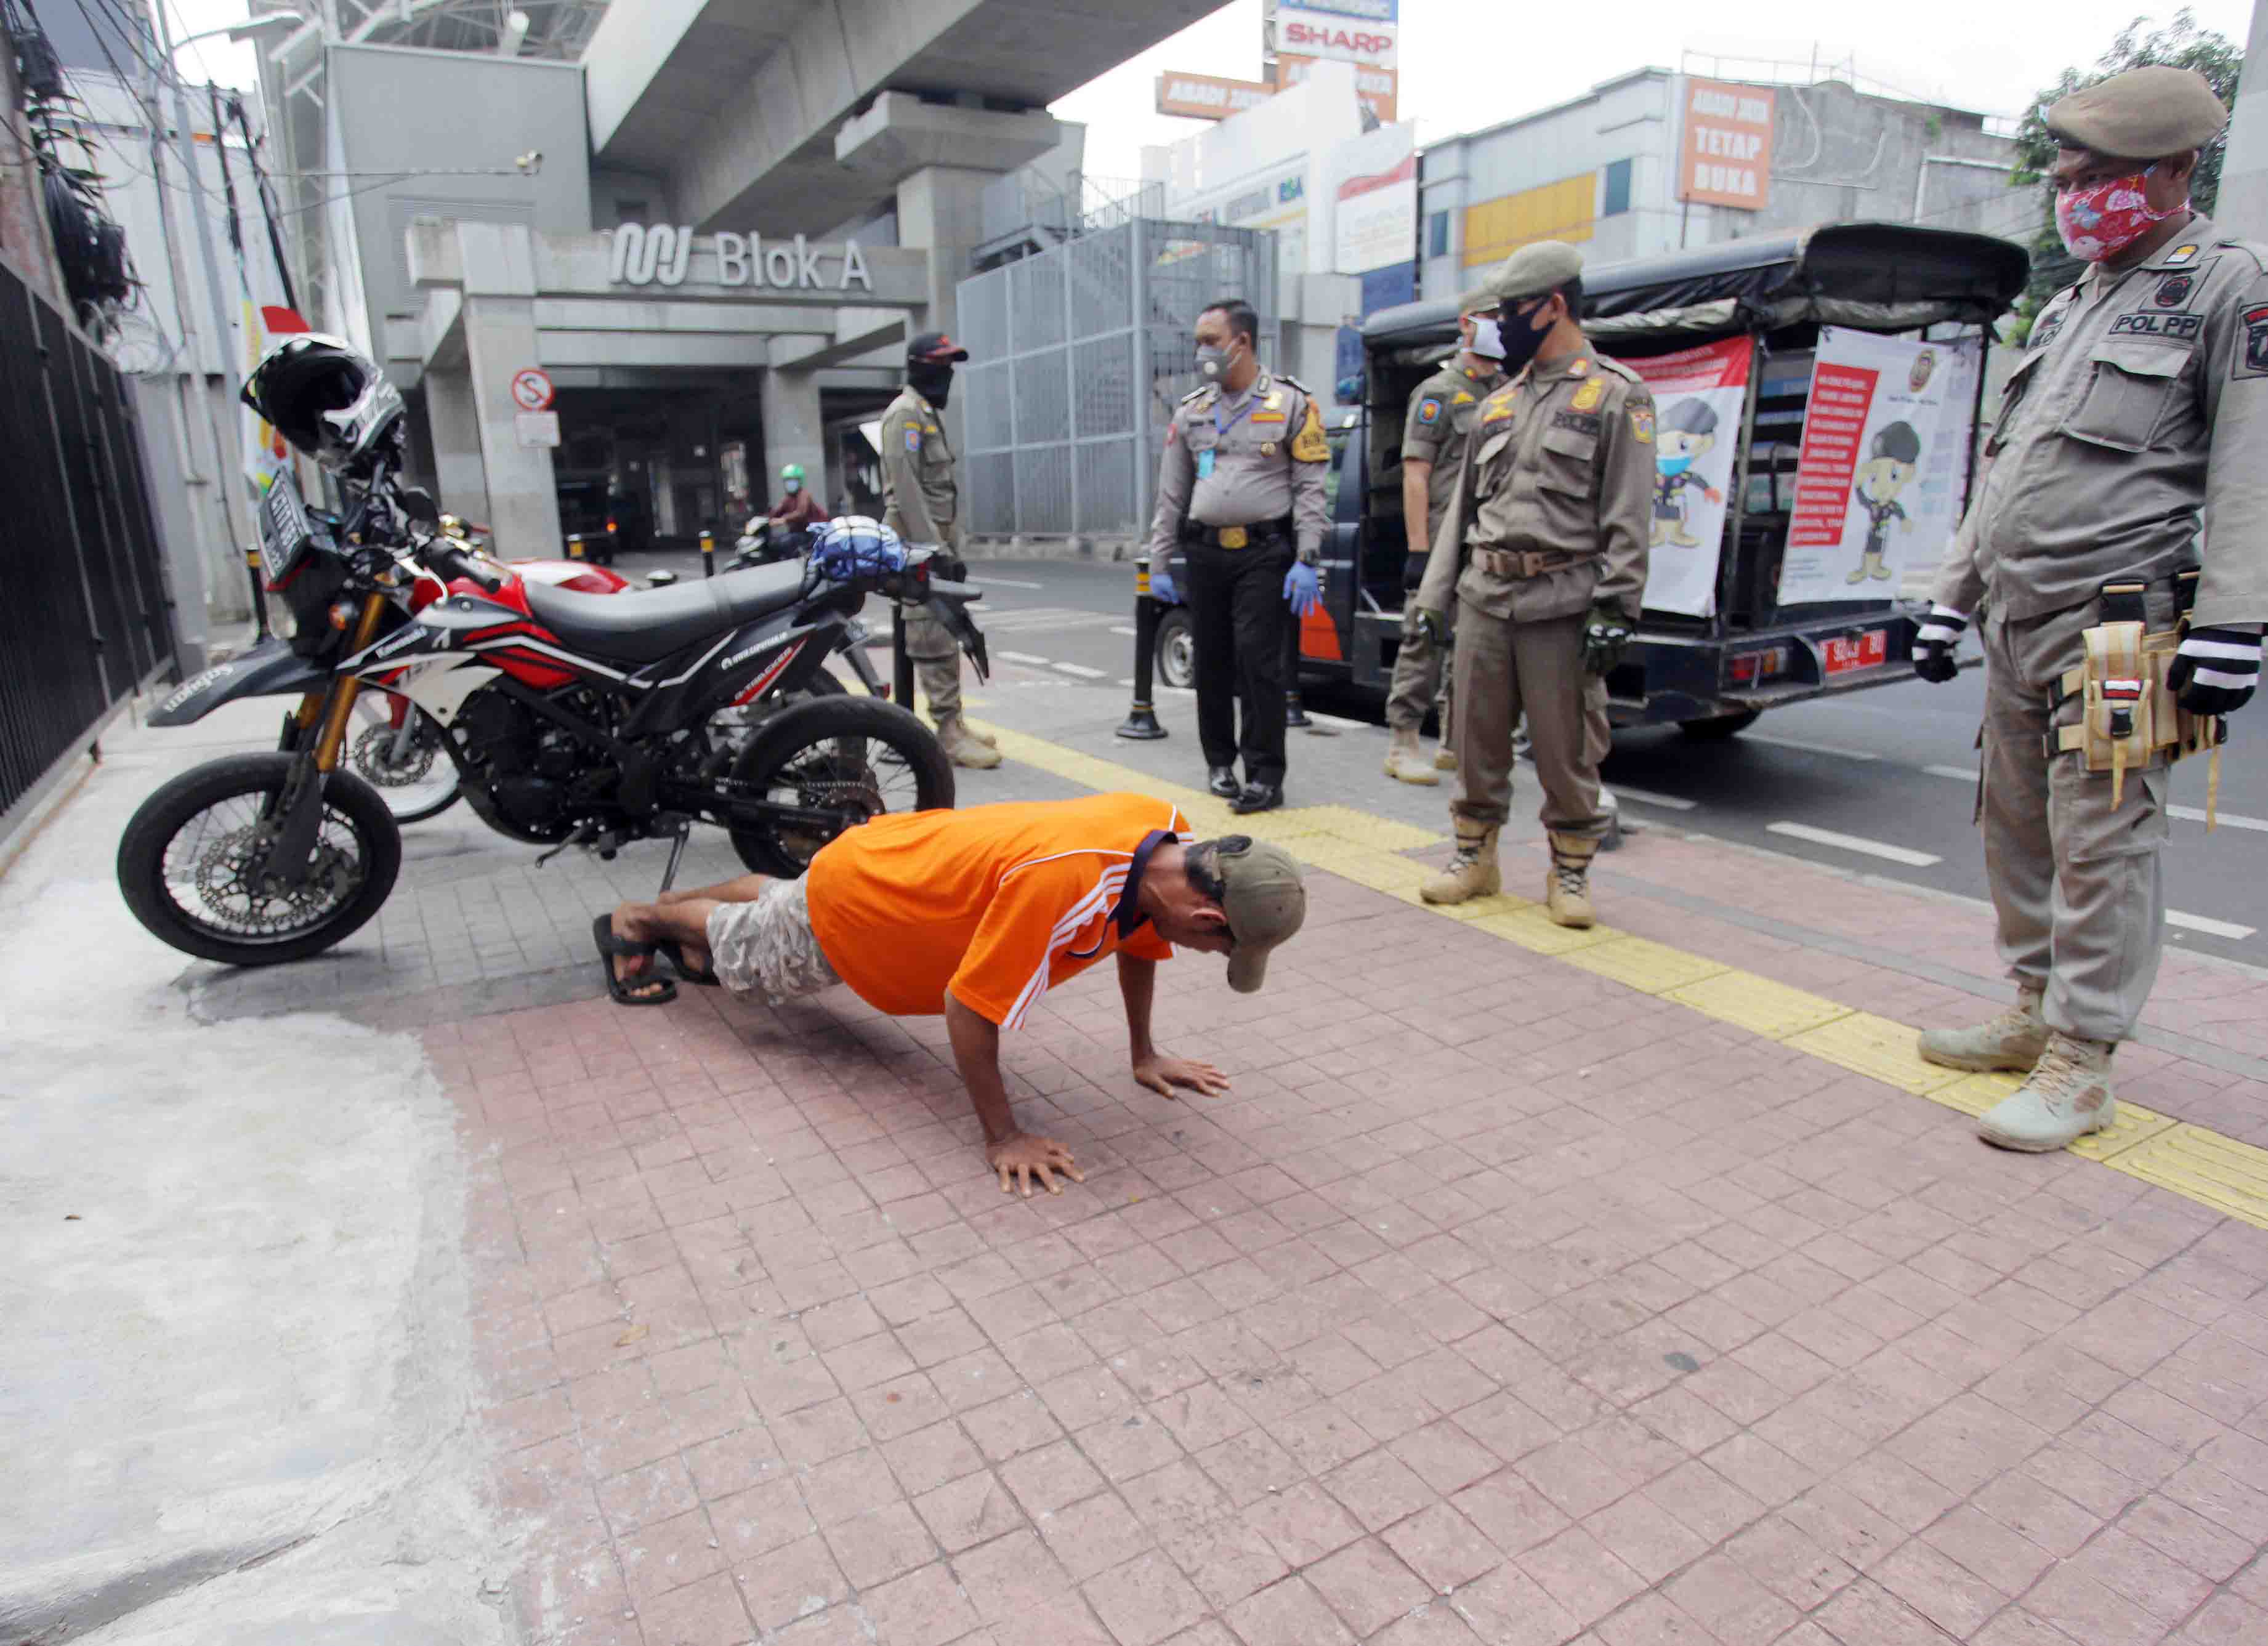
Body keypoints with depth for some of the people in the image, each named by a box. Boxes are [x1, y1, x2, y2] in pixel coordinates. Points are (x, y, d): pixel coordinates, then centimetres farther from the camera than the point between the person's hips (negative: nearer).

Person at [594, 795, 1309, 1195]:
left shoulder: (1168, 837, -24)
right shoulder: (1059, 880, -48)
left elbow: (1137, 940, -3)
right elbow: (968, 1004, -38)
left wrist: (1144, 1054, 2)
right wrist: (1002, 1136, -29)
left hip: (903, 853, 7)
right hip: (846, 897, -7)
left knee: (774, 902, 36)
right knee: (738, 951, 25)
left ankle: (677, 906, 62)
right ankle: (633, 921, 52)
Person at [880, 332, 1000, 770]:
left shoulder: (932, 413, 21)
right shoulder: (905, 412, -10)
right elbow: (906, 487, -18)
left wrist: (954, 548, 18)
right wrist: (933, 550, -21)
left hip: (937, 538, 10)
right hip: (918, 544, -10)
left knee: (947, 636, 11)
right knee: (934, 641, -12)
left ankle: (954, 721, 17)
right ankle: (949, 734, -12)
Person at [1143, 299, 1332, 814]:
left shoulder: (1291, 403, 1)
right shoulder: (1191, 410, 13)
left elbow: (1310, 487, -3)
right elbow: (1171, 494, 14)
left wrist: (1307, 561, -11)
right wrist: (1159, 564, 10)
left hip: (1265, 552, -4)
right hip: (1206, 553, 5)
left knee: (1259, 658, -10)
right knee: (1212, 661, 8)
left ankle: (1265, 775, -5)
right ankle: (1220, 761, 23)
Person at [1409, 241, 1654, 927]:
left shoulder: (1616, 395, 0)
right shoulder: (1500, 402, 18)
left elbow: (1629, 517, -6)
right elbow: (1462, 506, 19)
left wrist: (1615, 610, -14)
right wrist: (1432, 597, 13)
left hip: (1562, 606, -5)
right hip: (1484, 600, 5)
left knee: (1566, 747, 1)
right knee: (1476, 736, 9)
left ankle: (1571, 870, 16)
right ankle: (1475, 854, 24)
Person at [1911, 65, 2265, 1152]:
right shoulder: (2071, 304, 21)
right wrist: (1951, 595, 18)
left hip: (2116, 622, -8)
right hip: (2016, 616, 8)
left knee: (2102, 840, -6)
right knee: (2017, 825, 12)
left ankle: (2080, 1063, 1)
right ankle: (2037, 1010, 25)